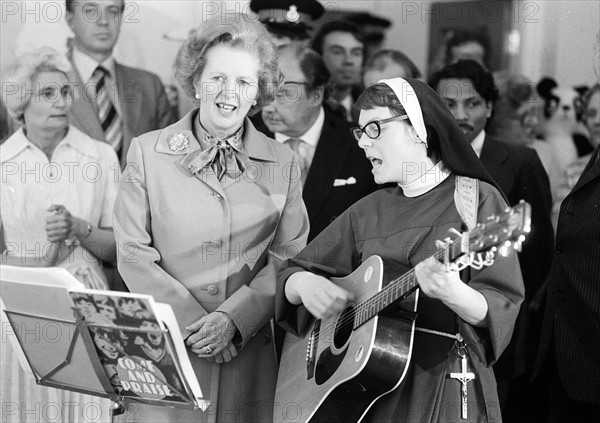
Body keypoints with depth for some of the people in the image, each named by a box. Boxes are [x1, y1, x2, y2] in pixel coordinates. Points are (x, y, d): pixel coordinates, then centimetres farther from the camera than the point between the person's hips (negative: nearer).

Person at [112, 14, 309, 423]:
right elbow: (133, 252, -3)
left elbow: (288, 256, 0)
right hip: (166, 348, -1)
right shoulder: (148, 152, 1)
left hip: (251, 351, 1)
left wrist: (233, 319, -14)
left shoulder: (283, 164, 5)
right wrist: (192, 323, -12)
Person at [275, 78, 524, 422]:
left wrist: (454, 294, -32)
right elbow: (291, 273, 12)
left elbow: (502, 311, -13)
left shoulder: (477, 200, -5)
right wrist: (302, 284, -10)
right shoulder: (367, 211, 9)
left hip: (444, 388, -4)